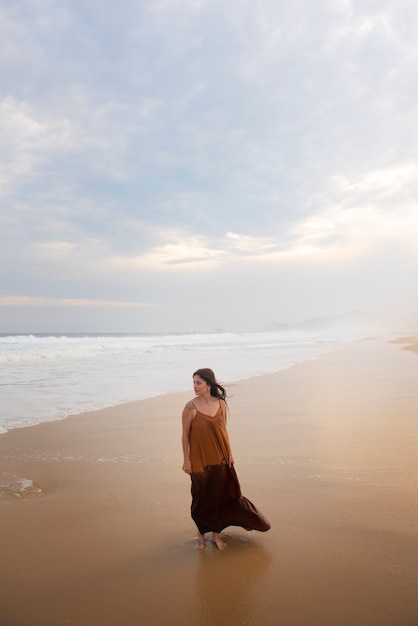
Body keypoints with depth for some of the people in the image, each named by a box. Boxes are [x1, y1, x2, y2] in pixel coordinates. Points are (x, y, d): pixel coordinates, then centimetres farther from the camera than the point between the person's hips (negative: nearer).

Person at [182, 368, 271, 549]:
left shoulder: (221, 404, -5)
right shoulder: (190, 407, -15)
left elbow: (224, 430, 5)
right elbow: (185, 434, -7)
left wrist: (229, 453, 7)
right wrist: (186, 460, -6)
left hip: (220, 459, 3)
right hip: (199, 460, -3)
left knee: (219, 496, 12)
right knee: (202, 497, 11)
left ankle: (216, 533, 32)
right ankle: (201, 531, 35)